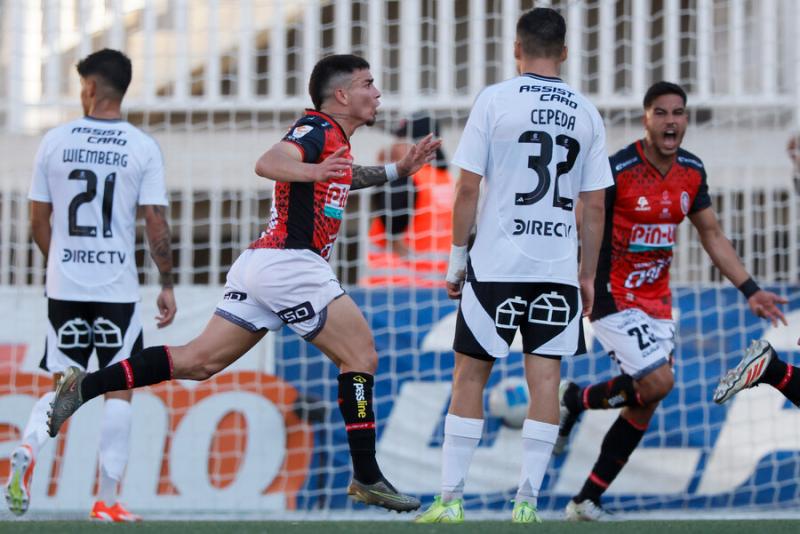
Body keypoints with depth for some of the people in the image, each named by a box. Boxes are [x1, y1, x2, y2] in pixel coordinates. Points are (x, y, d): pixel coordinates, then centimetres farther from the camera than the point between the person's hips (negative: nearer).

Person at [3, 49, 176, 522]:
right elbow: (157, 224, -7)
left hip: (64, 287, 2)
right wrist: (167, 285, 2)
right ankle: (107, 501, 3)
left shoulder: (55, 142, 2)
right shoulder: (143, 148, -4)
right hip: (118, 288, -2)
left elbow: (39, 221, 7)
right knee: (119, 390, 6)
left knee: (62, 384, 13)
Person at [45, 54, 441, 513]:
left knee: (198, 361, 5)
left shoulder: (332, 138, 21)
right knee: (361, 355, -5)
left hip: (263, 265, 10)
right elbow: (268, 163, -29)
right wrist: (311, 170, -48)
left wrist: (398, 170, 38)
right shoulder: (318, 130, -9)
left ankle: (86, 386, 0)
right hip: (289, 264, -10)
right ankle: (366, 478, -4)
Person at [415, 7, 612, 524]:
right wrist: (588, 276, 15)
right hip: (559, 269, 3)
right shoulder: (586, 113, 6)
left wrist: (456, 258, 4)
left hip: (495, 266, -2)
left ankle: (451, 499, 4)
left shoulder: (495, 100, -4)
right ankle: (527, 500, 2)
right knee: (545, 375, 4)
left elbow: (467, 189, -5)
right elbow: (595, 206, 7)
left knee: (470, 374, 5)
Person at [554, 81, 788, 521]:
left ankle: (587, 501, 13)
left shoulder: (691, 172, 2)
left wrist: (750, 290, 9)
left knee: (643, 407, 4)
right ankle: (575, 400, 5)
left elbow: (712, 235, 13)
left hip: (656, 299, 7)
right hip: (612, 297, -7)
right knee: (657, 382, -21)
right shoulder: (616, 171, -17)